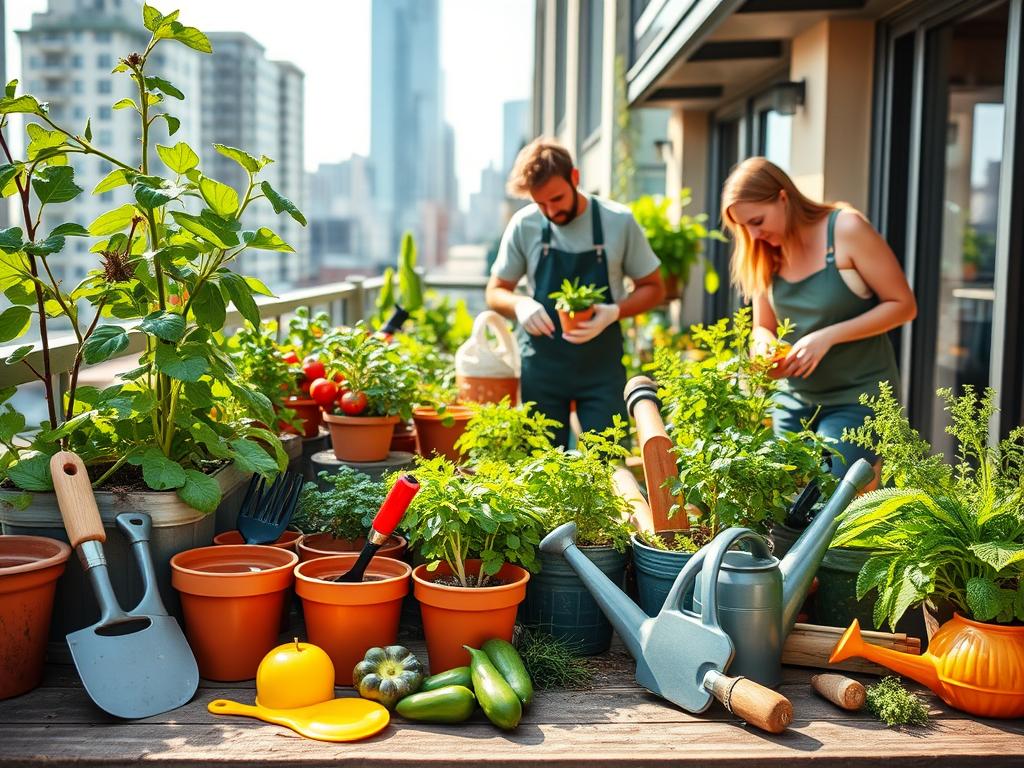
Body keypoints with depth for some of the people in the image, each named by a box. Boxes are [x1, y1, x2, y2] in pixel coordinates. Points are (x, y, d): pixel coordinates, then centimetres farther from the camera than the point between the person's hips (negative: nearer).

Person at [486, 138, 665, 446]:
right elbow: (495, 293, 7)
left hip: (602, 366, -1)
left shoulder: (619, 221, -5)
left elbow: (653, 288, 4)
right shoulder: (524, 225, -2)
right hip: (541, 366, 1)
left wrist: (614, 312, -17)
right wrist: (519, 304, -17)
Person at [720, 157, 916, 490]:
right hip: (794, 397, 5)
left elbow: (903, 305, -11)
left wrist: (827, 337, -20)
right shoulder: (766, 254, 4)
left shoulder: (847, 229, -12)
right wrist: (764, 346, -12)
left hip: (857, 397, -5)